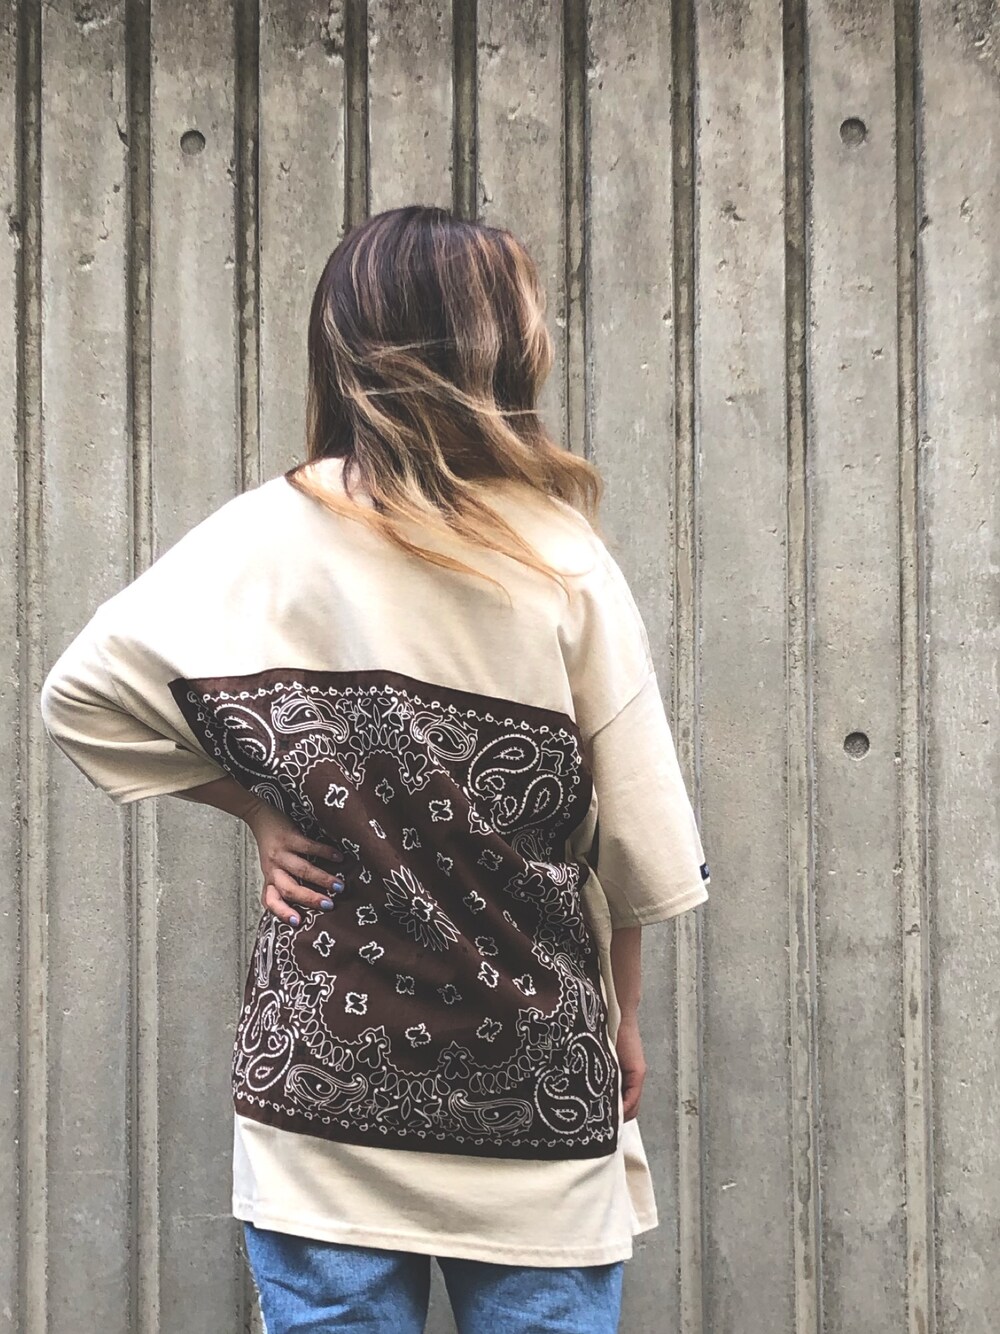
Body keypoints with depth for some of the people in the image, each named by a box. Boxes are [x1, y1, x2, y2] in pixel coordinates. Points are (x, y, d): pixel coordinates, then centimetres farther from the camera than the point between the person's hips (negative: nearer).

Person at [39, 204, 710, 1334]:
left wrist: (254, 804, 6)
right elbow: (642, 841, -3)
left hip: (321, 1065, 1)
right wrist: (622, 1016, 12)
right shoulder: (561, 562, -6)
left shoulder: (263, 538, -4)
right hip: (533, 1086, -1)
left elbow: (82, 695, 1)